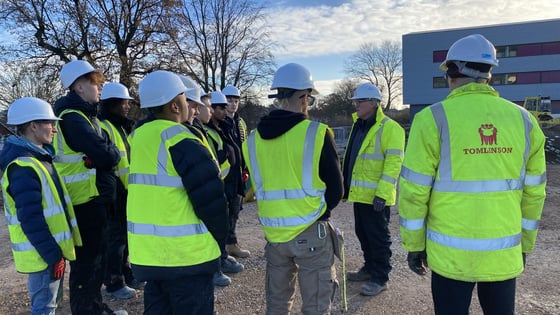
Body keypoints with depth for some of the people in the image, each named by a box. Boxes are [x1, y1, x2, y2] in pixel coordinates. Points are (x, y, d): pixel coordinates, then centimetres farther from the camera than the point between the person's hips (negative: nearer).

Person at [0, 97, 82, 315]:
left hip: (52, 248, 9)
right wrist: (53, 255, -22)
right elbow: (31, 219, -24)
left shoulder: (38, 157, 10)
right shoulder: (23, 167, -21)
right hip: (43, 253, -9)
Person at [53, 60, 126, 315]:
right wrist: (111, 151, -5)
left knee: (95, 257, 19)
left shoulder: (84, 114, 16)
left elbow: (101, 151, 15)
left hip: (94, 198, 10)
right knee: (87, 260, 0)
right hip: (85, 201, -10)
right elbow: (105, 154, -25)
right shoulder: (72, 117, -16)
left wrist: (105, 152, -5)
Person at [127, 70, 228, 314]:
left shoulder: (138, 137, 6)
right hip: (186, 253, -8)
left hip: (146, 251, 8)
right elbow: (210, 200, -17)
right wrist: (219, 239, -2)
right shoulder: (183, 143, -18)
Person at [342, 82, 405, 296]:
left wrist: (382, 193, -24)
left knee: (378, 237, 2)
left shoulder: (389, 128, -13)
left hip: (376, 196, -9)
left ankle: (380, 278, 15)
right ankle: (370, 268, 34)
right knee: (362, 233, 18)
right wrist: (347, 185, 19)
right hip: (359, 193, 9)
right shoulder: (359, 126, 15)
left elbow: (393, 163, -19)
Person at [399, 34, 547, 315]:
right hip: (505, 253, 4)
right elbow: (533, 192, 6)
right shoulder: (523, 120, 0)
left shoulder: (434, 119, -12)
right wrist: (525, 244, 18)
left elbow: (414, 192, -11)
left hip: (452, 253, -3)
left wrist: (414, 245, 1)